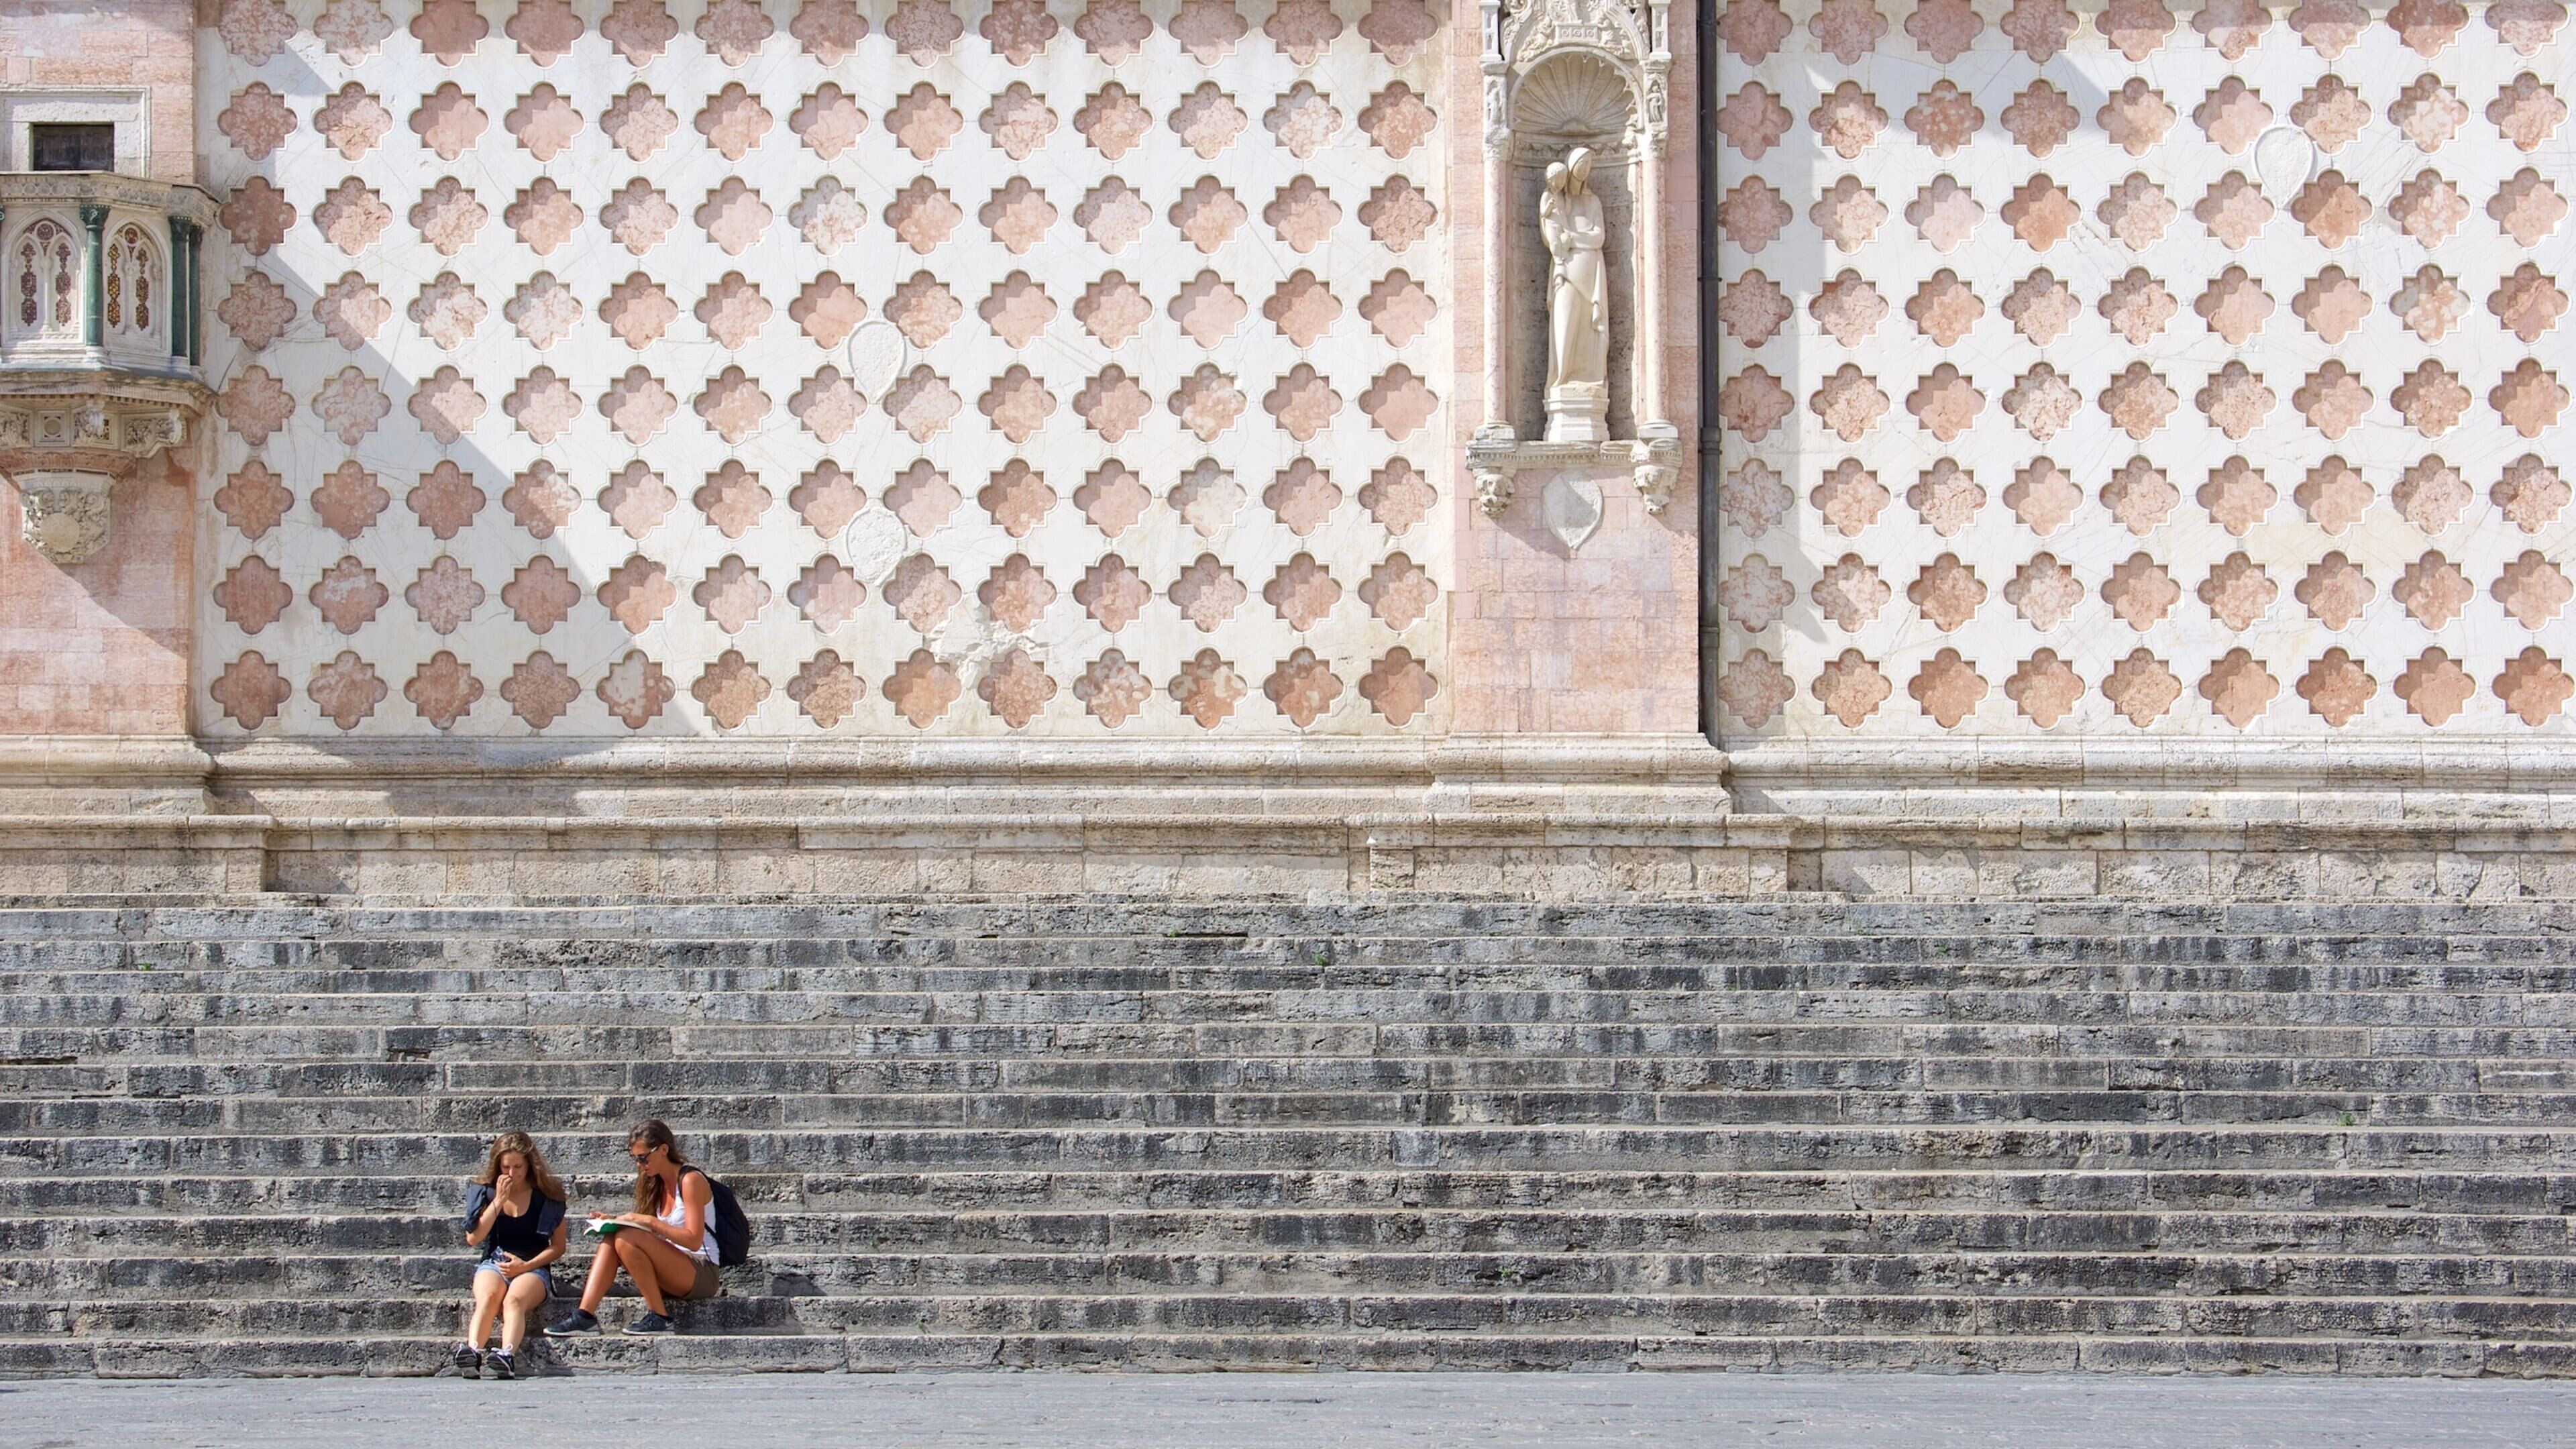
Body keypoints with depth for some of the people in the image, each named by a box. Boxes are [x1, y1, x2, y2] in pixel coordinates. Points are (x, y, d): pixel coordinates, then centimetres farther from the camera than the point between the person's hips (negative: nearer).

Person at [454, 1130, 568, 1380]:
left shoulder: (547, 1197, 6)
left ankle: (507, 1356, -62)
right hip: (493, 1265, 1)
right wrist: (498, 1202, -5)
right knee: (488, 1297, -35)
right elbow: (473, 1238, 0)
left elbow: (558, 1246, 6)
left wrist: (526, 1265, -9)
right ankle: (472, 1352, -60)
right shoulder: (485, 1193, 11)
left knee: (514, 1300, -36)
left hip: (534, 1268, -1)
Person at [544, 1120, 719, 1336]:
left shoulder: (691, 1180, -9)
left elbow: (693, 1240, -17)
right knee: (611, 1239, -11)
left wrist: (650, 1221, -19)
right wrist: (615, 1221, 0)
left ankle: (659, 1317, -20)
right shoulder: (658, 1184, 16)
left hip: (702, 1273, -8)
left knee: (627, 1239, -26)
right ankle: (584, 1316, -24)